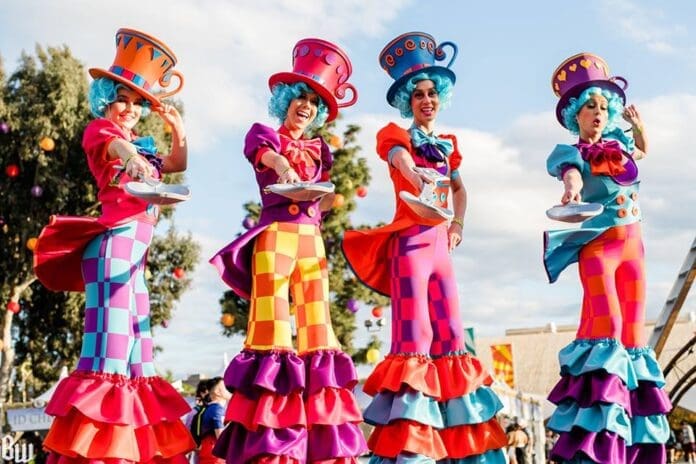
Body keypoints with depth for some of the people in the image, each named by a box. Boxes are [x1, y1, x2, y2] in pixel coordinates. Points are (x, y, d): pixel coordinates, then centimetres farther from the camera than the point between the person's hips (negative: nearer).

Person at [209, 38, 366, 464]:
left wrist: (324, 197, 0)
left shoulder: (319, 150, 24)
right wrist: (282, 166, -36)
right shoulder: (263, 135, 8)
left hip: (312, 238, 5)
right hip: (275, 234, -5)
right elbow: (266, 154, -16)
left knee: (317, 326, -2)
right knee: (272, 323, -13)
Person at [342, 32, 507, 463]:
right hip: (409, 238, -6)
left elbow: (459, 188, 30)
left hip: (440, 241, 6)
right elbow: (405, 165, -21)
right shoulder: (395, 135, 1)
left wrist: (458, 225, 12)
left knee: (450, 331, 3)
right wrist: (420, 181, -43)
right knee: (414, 331, -12)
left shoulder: (447, 144, 19)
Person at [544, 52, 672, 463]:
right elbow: (571, 175, -29)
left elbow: (643, 151, 38)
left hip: (632, 243, 6)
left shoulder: (618, 143, 14)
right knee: (607, 322, -22)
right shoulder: (572, 153, -3)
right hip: (597, 243, -6)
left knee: (634, 332, 4)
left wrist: (638, 125, 23)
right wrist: (571, 191, -49)